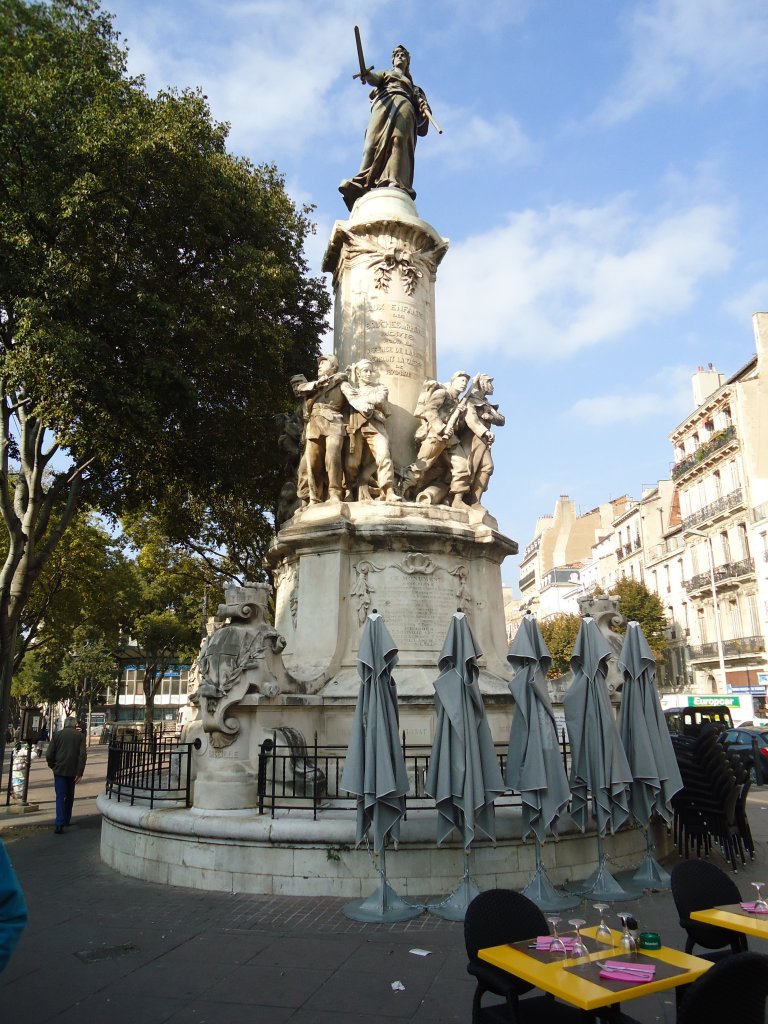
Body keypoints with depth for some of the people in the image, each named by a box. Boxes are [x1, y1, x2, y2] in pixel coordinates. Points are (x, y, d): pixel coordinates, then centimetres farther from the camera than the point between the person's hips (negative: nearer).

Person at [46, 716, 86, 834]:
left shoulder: (58, 735, 0)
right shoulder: (80, 736, -1)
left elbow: (49, 755, -3)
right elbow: (83, 755, -10)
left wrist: (53, 766, 14)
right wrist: (80, 773, -8)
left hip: (59, 770, -1)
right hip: (73, 771, 1)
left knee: (60, 796, -1)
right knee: (69, 796, 17)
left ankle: (60, 824, -14)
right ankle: (66, 820, 27)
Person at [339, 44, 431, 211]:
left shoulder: (412, 84, 41)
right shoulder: (385, 73, 38)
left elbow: (420, 100, 21)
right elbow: (374, 79, 13)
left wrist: (424, 106, -5)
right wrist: (366, 74, -12)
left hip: (405, 104, 1)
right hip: (384, 101, -1)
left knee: (399, 140, -30)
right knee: (375, 141, -27)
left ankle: (395, 183, -55)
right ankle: (362, 183, -49)